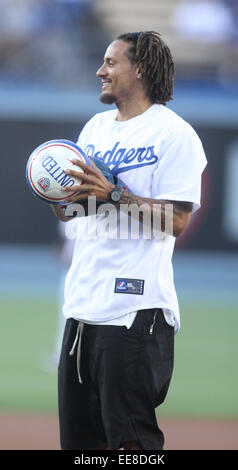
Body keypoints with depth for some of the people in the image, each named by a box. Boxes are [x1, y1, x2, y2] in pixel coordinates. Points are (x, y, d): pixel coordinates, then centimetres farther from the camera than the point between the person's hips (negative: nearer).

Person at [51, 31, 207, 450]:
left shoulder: (174, 133, -7)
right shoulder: (96, 127, 18)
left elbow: (177, 220, -14)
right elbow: (65, 211, 20)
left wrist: (114, 194, -22)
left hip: (135, 308, -8)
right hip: (83, 302, 8)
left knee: (130, 437, -7)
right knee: (80, 435, 9)